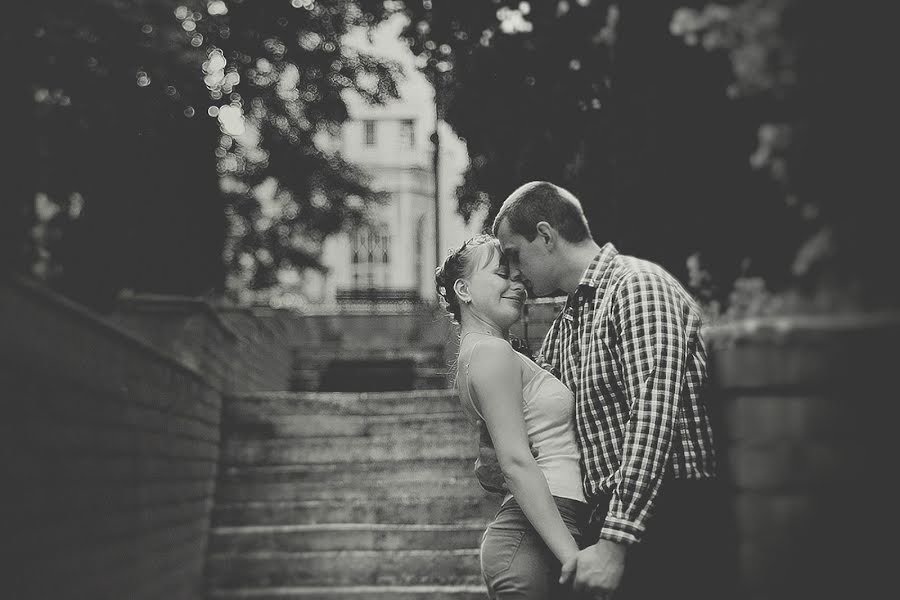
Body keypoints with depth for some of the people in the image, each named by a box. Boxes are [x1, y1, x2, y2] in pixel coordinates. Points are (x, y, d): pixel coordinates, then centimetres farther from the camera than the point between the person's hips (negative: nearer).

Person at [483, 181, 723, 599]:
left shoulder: (637, 285, -9)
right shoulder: (564, 326, 19)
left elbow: (652, 417, -19)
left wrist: (615, 541, -24)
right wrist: (493, 459, 6)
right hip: (610, 518, 8)